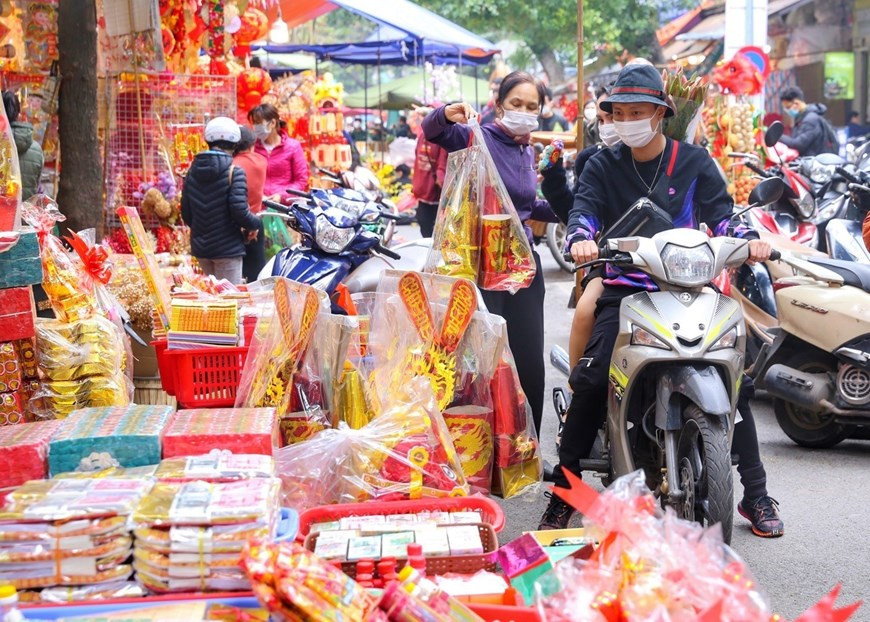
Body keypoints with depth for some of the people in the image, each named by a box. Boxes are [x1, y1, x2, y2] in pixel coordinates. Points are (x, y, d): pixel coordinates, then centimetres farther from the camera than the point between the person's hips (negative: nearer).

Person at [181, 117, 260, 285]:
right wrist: (254, 224, -1)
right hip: (227, 247, -6)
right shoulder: (234, 172, -12)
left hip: (199, 246, 6)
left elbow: (185, 211, 9)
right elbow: (239, 210, -20)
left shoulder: (193, 170, 5)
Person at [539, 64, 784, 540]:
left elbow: (720, 214, -1)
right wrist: (581, 239, -33)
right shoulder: (603, 166, 7)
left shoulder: (695, 162, 7)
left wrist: (748, 239, -23)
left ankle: (756, 495, 6)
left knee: (735, 382, -8)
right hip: (625, 290, 0)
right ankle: (564, 490, -6)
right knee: (590, 380, -19)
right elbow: (584, 208, -9)